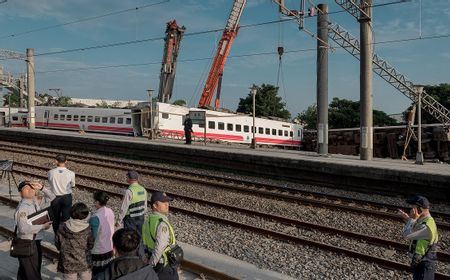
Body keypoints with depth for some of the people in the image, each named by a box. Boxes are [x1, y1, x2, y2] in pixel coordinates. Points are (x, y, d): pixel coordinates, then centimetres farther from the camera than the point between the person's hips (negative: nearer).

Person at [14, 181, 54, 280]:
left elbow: (51, 198, 13)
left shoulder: (35, 201, 3)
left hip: (35, 242, 8)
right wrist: (43, 226, -24)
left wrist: (42, 188, -3)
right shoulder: (22, 208, -21)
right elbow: (24, 228, -31)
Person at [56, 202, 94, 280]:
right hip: (84, 263, -1)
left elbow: (57, 245, -3)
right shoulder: (87, 229, -20)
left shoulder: (62, 228, -15)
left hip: (68, 264, 1)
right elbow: (91, 245, -10)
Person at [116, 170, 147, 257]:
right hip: (141, 217, 6)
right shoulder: (143, 189, -1)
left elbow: (124, 208, -19)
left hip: (130, 219, -6)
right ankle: (140, 255, 31)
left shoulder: (129, 191, -22)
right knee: (139, 236, 19)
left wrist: (119, 221, -8)